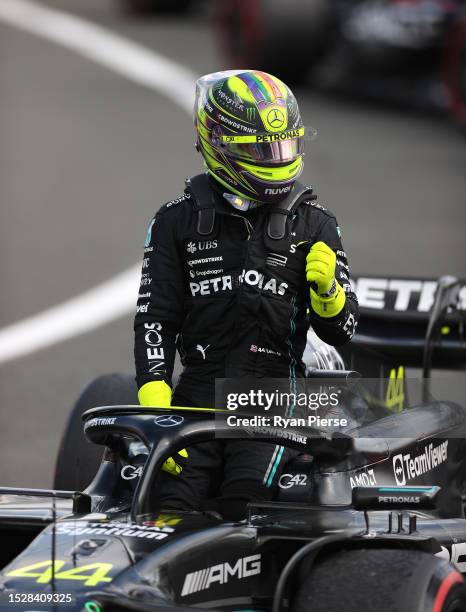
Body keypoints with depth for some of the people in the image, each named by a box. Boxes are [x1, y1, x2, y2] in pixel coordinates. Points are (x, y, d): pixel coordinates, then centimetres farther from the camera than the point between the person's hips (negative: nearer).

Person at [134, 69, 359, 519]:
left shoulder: (313, 223, 11)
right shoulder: (177, 220, 10)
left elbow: (340, 331, 11)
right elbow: (155, 318, 6)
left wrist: (327, 287, -11)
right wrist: (154, 401, -7)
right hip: (199, 388, 1)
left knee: (244, 503, -25)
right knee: (172, 505, -20)